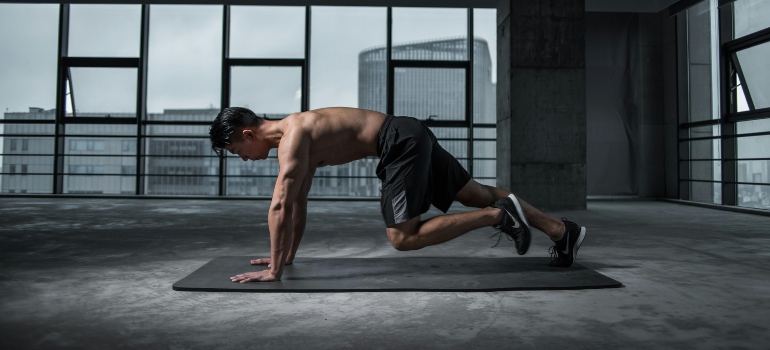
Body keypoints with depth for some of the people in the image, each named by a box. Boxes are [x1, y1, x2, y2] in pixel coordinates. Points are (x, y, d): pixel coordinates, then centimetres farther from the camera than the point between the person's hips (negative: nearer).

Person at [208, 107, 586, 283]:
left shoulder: (292, 136, -13)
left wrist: (274, 270, -13)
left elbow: (280, 207, -20)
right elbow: (298, 203, 22)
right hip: (411, 138, 9)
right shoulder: (296, 135, 16)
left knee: (403, 238, -7)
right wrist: (287, 255, 23)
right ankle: (563, 231, 17)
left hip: (403, 142, -9)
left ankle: (499, 215, -5)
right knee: (478, 194, 12)